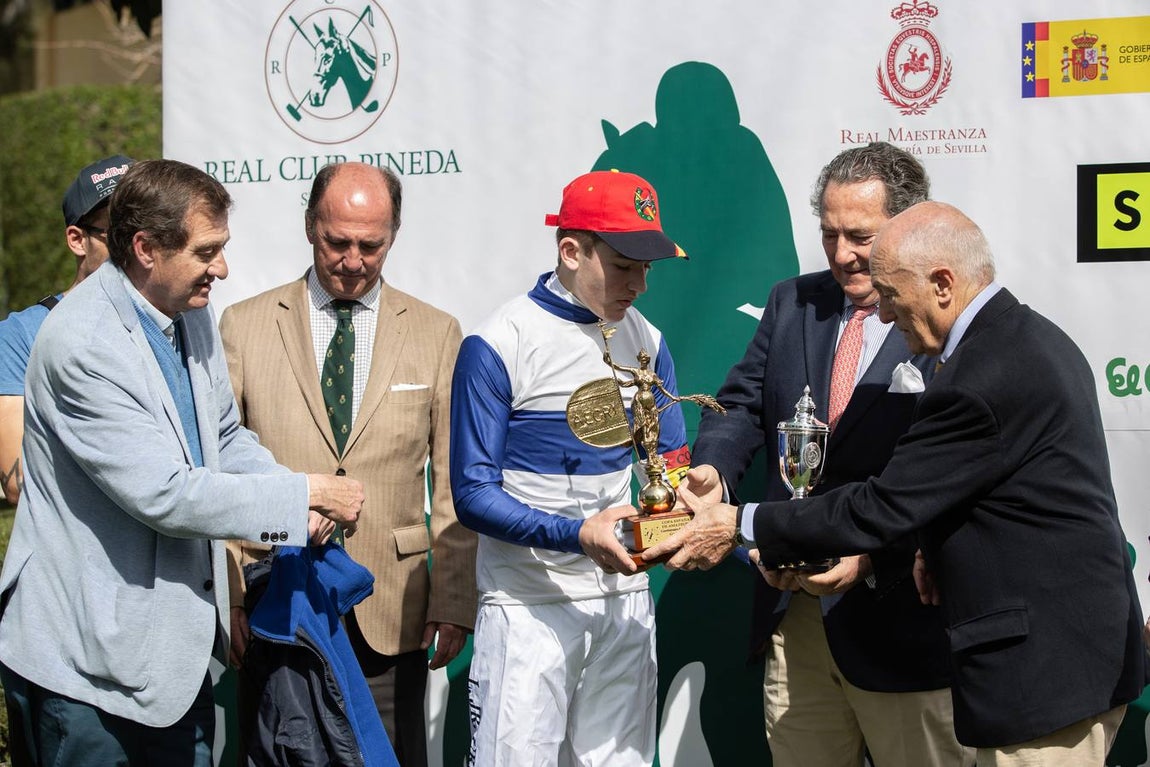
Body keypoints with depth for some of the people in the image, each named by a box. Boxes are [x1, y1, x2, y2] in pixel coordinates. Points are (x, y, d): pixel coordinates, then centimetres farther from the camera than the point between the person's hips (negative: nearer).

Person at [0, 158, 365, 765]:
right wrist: (307, 494, -18)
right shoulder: (82, 346, -23)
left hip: (177, 639, 8)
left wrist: (300, 502, 0)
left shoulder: (191, 315, 6)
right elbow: (163, 494, -25)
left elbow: (224, 437, 19)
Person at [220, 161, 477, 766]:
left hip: (392, 619, 1)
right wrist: (229, 595, -4)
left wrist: (454, 604, -2)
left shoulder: (436, 335, 7)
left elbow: (455, 487, 5)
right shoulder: (244, 326, 5)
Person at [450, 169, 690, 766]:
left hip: (623, 598, 5)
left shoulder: (646, 341, 7)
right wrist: (576, 535, -25)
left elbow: (673, 464, 13)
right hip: (529, 603, -5)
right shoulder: (497, 346, -10)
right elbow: (474, 495, -12)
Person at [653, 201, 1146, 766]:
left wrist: (738, 526, -9)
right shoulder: (1032, 336, 10)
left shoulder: (981, 381, -22)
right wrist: (945, 548, 5)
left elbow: (880, 509, -18)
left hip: (1042, 671, -10)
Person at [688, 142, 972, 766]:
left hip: (899, 619, -5)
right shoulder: (792, 303, 10)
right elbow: (743, 404, 7)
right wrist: (711, 471, -15)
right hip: (793, 615, 5)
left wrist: (870, 555, -26)